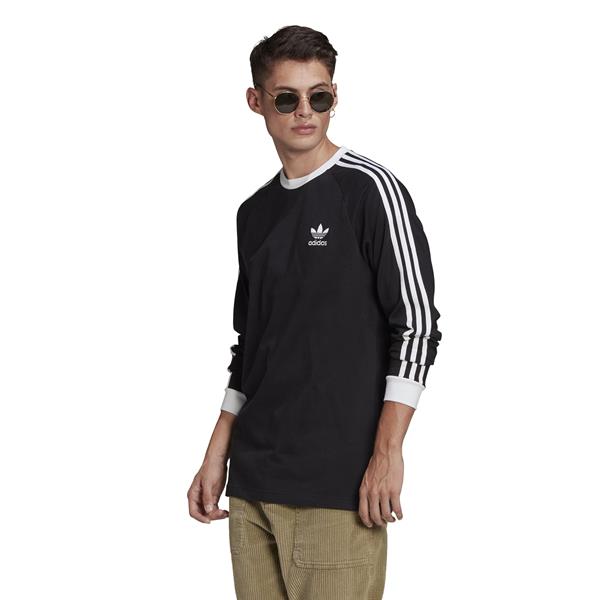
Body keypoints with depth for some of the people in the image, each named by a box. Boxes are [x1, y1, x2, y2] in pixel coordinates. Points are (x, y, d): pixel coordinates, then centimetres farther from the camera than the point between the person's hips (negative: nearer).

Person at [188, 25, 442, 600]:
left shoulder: (370, 189, -5)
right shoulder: (255, 212, 15)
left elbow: (417, 322, -8)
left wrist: (387, 453, -13)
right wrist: (216, 457, 17)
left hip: (336, 485, -6)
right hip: (251, 484, 6)